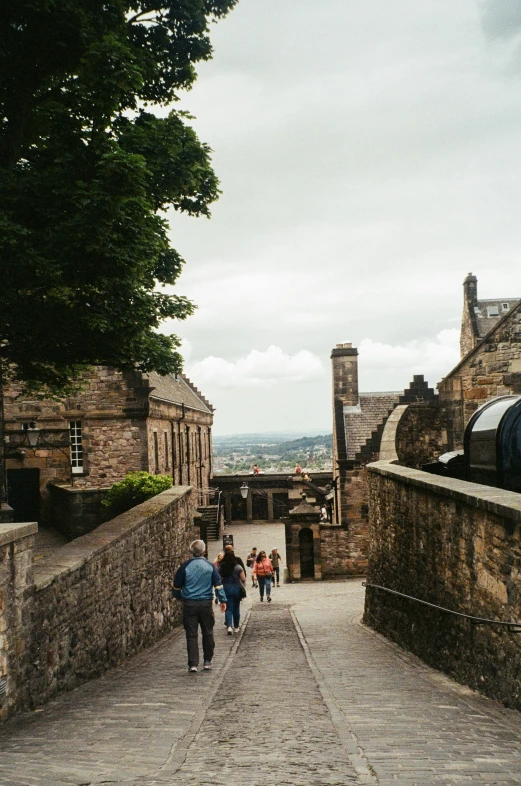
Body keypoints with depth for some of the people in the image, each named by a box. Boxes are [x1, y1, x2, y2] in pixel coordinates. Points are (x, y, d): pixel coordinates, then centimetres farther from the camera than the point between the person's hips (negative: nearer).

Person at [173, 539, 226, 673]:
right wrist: (223, 600, 5)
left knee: (191, 634, 3)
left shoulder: (185, 566, -2)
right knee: (207, 633, 13)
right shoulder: (210, 566, 0)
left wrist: (178, 597, 25)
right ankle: (207, 661, 18)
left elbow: (177, 585, 7)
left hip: (189, 604, 0)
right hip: (206, 604, 0)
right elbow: (218, 584, -1)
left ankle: (193, 664, -1)